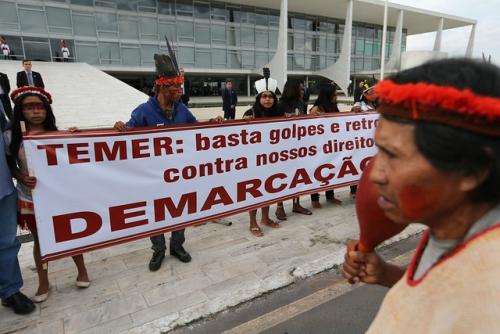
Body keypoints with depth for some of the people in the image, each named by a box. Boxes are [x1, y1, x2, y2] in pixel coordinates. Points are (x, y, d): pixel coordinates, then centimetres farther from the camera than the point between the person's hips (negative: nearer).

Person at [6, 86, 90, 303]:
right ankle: (43, 283, 33)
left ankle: (82, 271, 35)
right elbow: (9, 165, 4)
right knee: (40, 240, 15)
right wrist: (22, 177, -16)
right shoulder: (11, 137, -6)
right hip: (29, 199, 0)